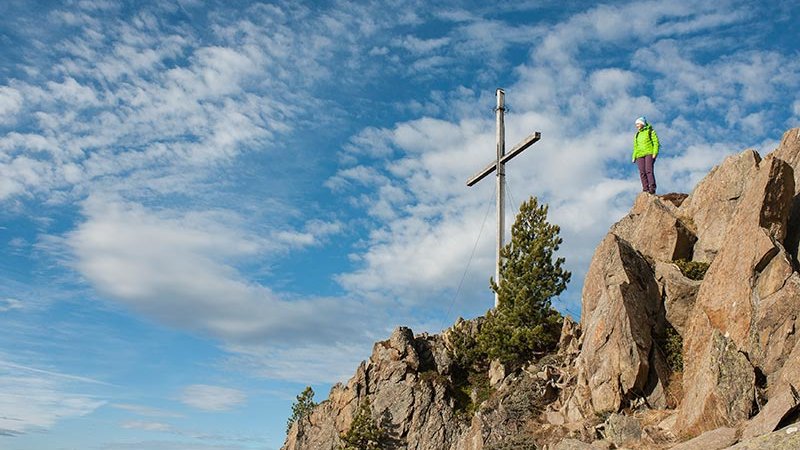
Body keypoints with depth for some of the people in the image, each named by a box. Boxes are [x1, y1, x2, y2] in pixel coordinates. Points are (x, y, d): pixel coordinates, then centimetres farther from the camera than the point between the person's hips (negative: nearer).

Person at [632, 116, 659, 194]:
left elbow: (656, 142, 0)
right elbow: (635, 147, 26)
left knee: (649, 170, -18)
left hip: (649, 153, -5)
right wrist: (634, 157, 15)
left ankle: (652, 188, -19)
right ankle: (645, 189, -8)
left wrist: (655, 153, -12)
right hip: (640, 155, 5)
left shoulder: (650, 131, 8)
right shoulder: (637, 135, 25)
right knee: (642, 172, -6)